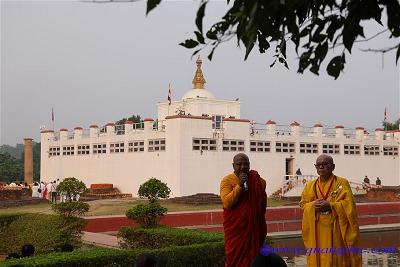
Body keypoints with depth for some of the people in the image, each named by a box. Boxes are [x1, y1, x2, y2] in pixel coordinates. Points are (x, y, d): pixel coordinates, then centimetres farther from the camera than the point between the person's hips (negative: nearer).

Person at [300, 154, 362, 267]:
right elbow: (303, 204, 8)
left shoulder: (342, 183, -1)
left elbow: (349, 204, -9)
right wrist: (313, 205, -13)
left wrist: (330, 206, -20)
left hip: (335, 229, -3)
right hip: (316, 232, 3)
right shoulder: (310, 185, 10)